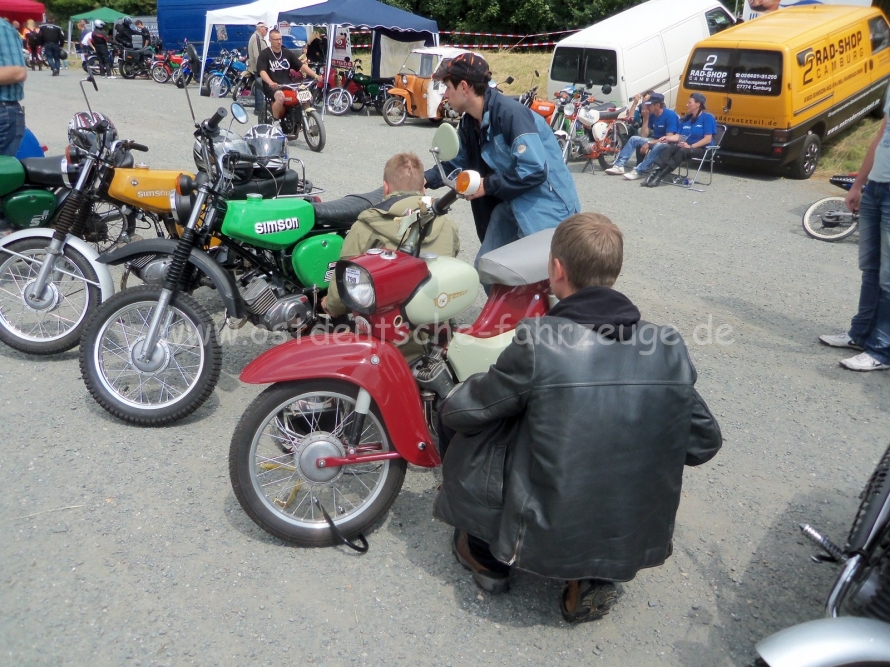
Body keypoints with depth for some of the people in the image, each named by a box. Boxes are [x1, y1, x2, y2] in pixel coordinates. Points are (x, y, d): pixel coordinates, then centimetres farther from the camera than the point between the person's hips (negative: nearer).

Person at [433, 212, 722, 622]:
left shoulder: (538, 343, -20)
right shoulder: (669, 348, -8)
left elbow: (457, 412, -8)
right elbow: (703, 444, 4)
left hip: (545, 540, -3)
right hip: (640, 545, 4)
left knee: (469, 439, 16)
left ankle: (488, 559, 31)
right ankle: (593, 582, 21)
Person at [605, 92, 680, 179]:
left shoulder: (670, 115, -18)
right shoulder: (652, 115, 4)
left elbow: (668, 138, -24)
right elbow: (643, 135, 2)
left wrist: (649, 143, -25)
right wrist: (645, 118, -7)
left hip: (669, 145, -8)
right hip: (656, 141, 8)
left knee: (658, 146, -40)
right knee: (633, 139, -2)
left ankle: (637, 171, -44)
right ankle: (619, 165, -15)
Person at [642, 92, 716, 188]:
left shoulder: (707, 117, -8)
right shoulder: (685, 119, 14)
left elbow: (708, 139, -14)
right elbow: (679, 136, 12)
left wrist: (691, 146, -23)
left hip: (702, 149, -6)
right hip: (686, 146, 6)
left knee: (683, 151, -36)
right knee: (669, 148, -26)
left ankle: (660, 176, -46)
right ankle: (654, 172, -45)